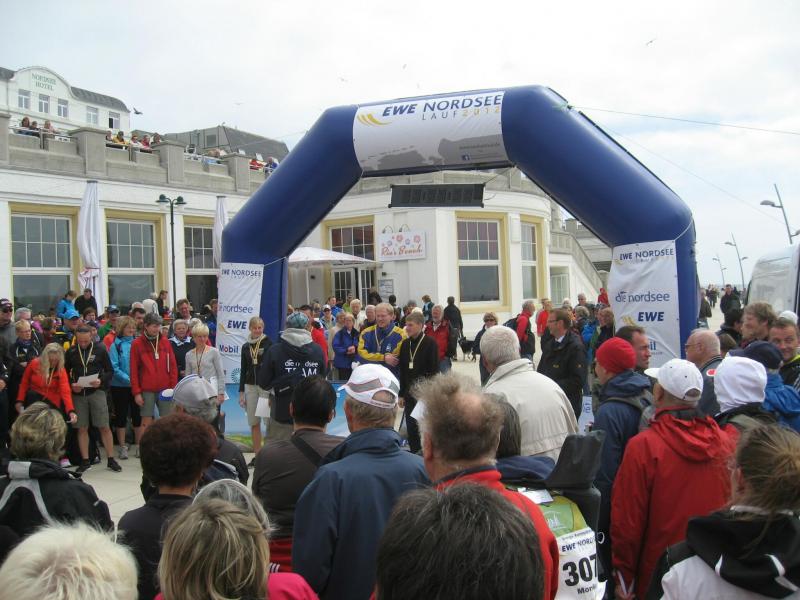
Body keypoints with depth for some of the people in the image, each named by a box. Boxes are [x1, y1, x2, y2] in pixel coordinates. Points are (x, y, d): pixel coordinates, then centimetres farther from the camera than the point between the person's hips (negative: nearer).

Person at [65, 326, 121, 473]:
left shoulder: (100, 349, -1)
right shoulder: (71, 352, 5)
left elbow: (110, 371, 3)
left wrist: (101, 380, -15)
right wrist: (71, 384, -6)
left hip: (97, 392, -2)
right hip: (78, 394, 2)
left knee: (104, 427, -3)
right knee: (82, 428, 5)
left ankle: (110, 459, 6)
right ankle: (85, 461, 15)